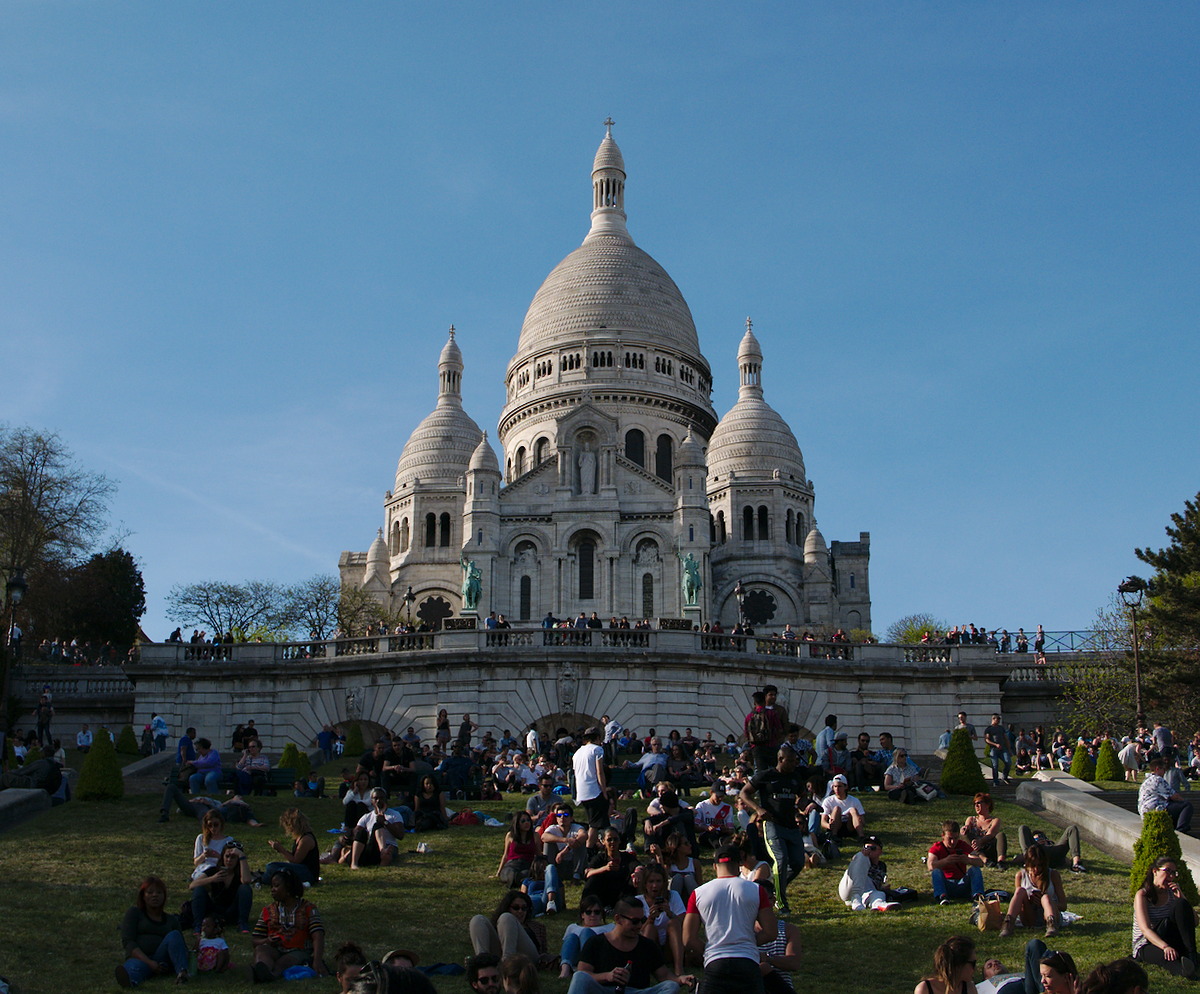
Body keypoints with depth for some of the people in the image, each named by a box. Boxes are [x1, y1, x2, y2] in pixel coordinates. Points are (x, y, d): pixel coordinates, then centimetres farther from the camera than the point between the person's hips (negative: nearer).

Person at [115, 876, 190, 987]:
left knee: (173, 935, -24)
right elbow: (127, 941, 1)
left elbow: (183, 946, 21)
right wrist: (149, 962, -16)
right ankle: (129, 979, -77)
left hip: (162, 963, 3)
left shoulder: (171, 920, 24)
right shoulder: (134, 913, 14)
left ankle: (182, 973, -47)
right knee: (136, 966, -40)